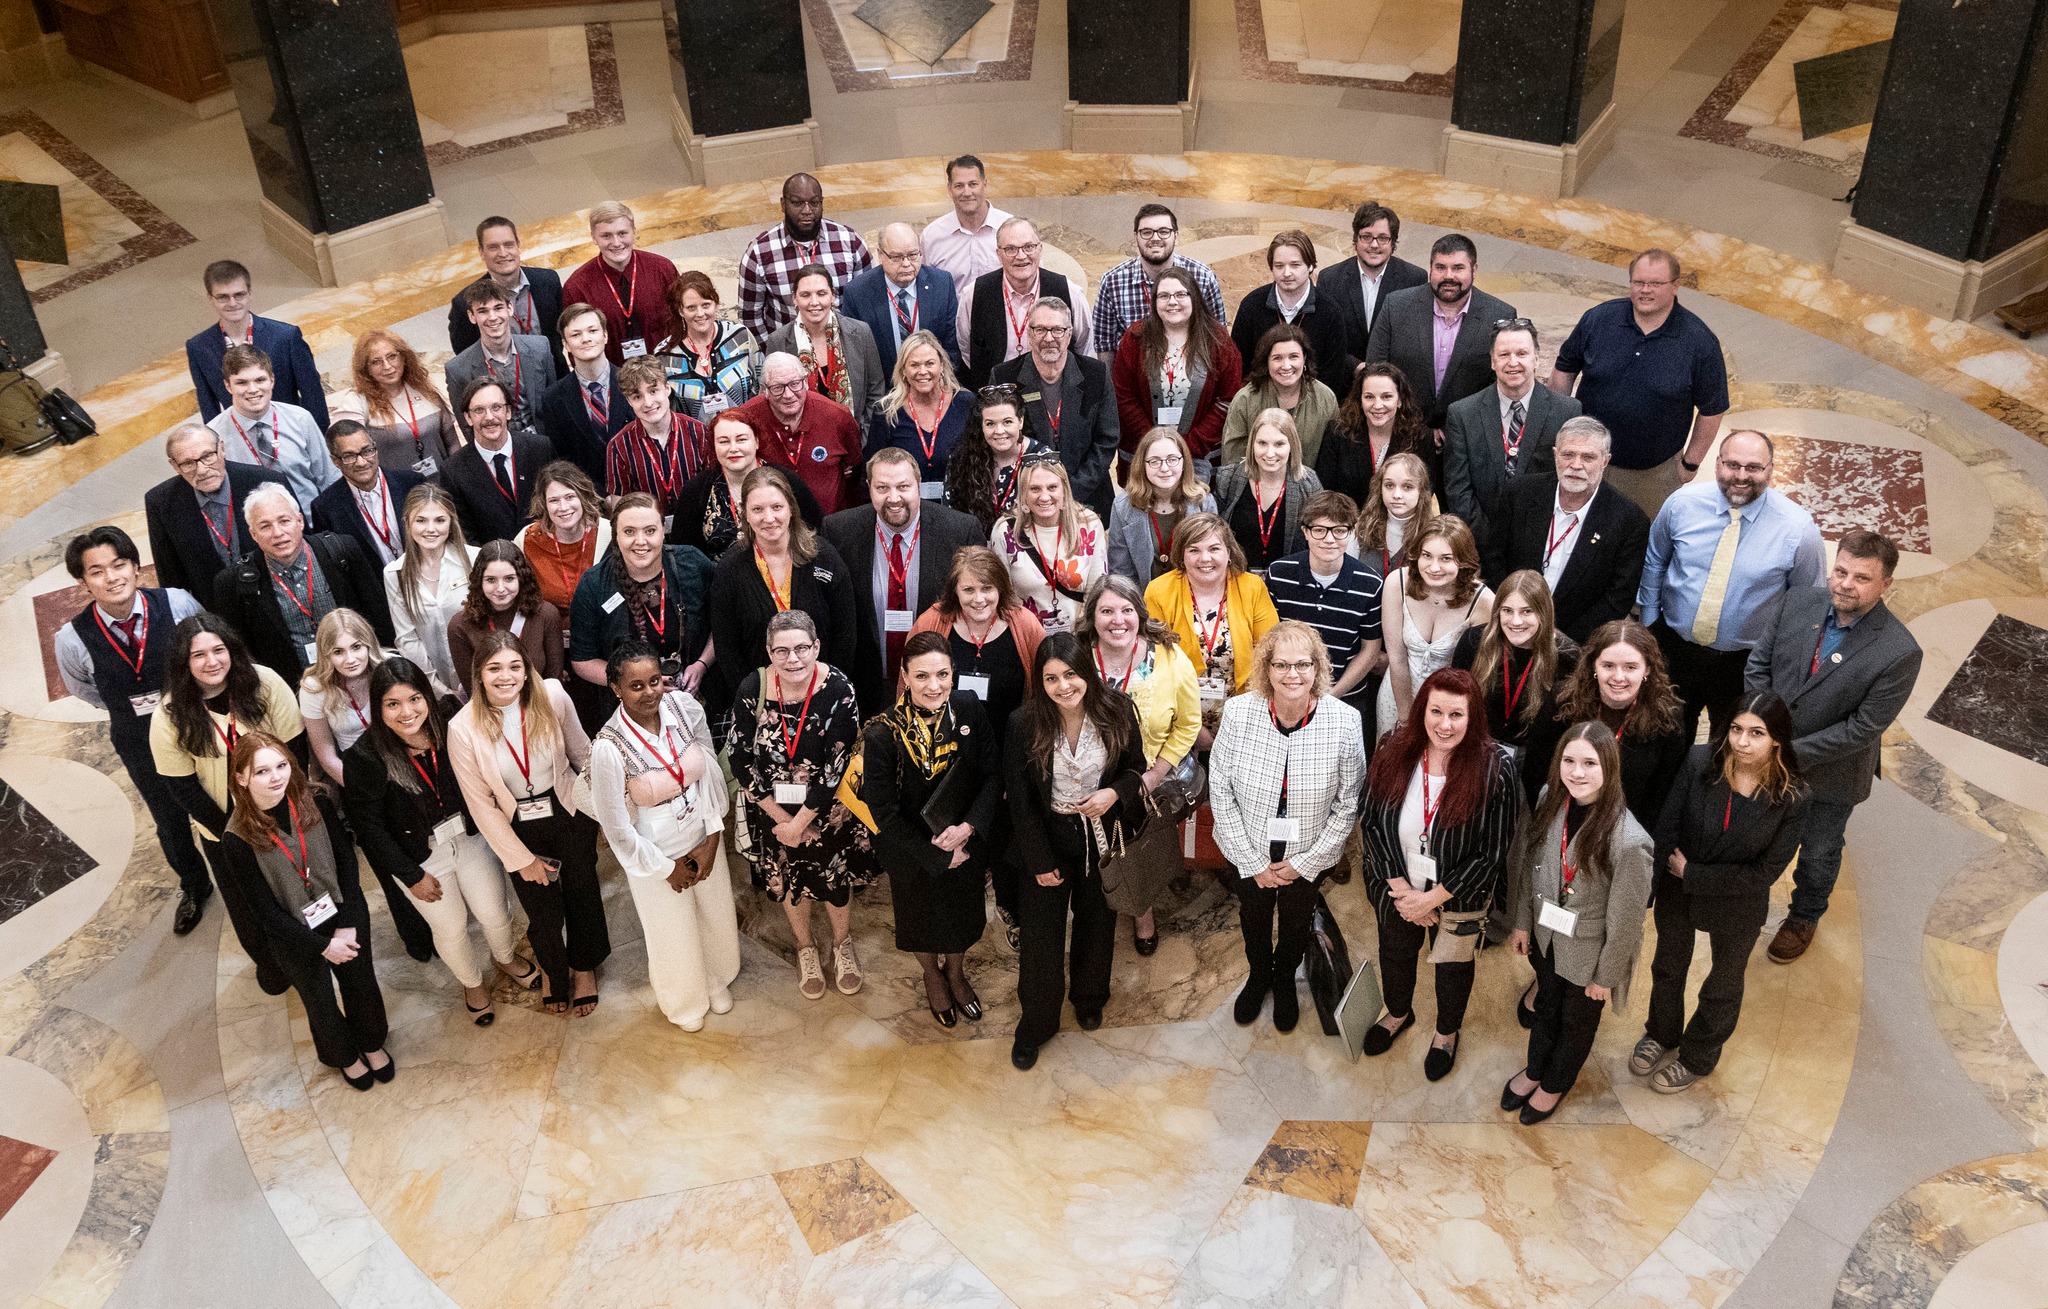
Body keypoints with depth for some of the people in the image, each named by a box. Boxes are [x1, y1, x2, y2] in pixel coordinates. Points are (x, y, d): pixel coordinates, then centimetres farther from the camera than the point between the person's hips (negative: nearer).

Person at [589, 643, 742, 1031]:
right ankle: (682, 1002, 54)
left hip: (703, 841, 4)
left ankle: (717, 981, 60)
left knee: (716, 916, 27)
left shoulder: (685, 706, -19)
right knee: (673, 934, 21)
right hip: (655, 856, -4)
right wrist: (666, 869, -10)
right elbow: (617, 828, -20)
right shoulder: (609, 748, -30)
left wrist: (711, 839, -9)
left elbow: (711, 772, -7)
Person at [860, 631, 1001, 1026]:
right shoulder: (882, 734, -28)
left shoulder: (970, 709, -19)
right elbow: (885, 813, -21)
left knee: (963, 915, 26)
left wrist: (969, 827, -23)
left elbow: (994, 775, -10)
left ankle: (956, 971, 59)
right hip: (914, 853, -2)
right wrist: (937, 857, -16)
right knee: (922, 918, 25)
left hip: (967, 845, 2)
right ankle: (932, 977, 57)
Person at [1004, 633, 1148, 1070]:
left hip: (1103, 837, 2)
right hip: (1049, 838, -2)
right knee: (1041, 932, 8)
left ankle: (1089, 999, 48)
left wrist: (1114, 793, -22)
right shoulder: (1025, 724, -20)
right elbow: (1020, 800, -12)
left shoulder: (1118, 712, -16)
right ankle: (1036, 1022, 29)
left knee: (1098, 923, 21)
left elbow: (1135, 768, 0)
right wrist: (1039, 861, -10)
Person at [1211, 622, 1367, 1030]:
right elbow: (1221, 792, -14)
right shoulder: (1238, 713, -24)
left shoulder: (1344, 721, -24)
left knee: (1296, 925, 26)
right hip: (1251, 853, 0)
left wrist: (1305, 862, -11)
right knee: (1253, 919, 27)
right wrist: (1254, 862, -12)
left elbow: (1348, 803, -13)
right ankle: (1258, 975, 59)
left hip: (1307, 857, 0)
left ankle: (1284, 979, 58)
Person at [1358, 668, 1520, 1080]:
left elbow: (1492, 855, -21)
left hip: (1460, 898, -2)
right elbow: (1371, 821, -11)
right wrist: (1400, 888, -16)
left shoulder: (1495, 770, -27)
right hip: (1396, 888, 3)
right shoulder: (1394, 751, -19)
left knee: (1453, 965, 24)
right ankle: (1398, 1013, 60)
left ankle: (1447, 1032, 54)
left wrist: (1432, 899, -19)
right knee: (1395, 951, 28)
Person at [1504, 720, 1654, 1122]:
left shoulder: (1629, 841, -35)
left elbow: (1625, 920, -22)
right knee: (1547, 1004, 31)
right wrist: (1520, 923, 5)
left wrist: (1607, 974, -10)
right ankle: (1535, 1069, 58)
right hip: (1545, 937, 4)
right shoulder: (1549, 801, -19)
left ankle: (1555, 1084, 53)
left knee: (1577, 1020, 25)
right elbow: (1524, 865, -3)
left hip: (1589, 952, -4)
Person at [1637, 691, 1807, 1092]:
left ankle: (1697, 1058, 51)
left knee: (1724, 985, 25)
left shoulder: (1791, 797, -26)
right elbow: (1666, 831, -18)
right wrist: (1649, 891, -21)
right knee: (1668, 968, 28)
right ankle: (1661, 1035, 57)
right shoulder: (1699, 762, -24)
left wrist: (1693, 874, -20)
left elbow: (1765, 872, -21)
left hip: (1737, 909, -1)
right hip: (1677, 893, 2)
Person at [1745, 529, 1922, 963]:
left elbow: (1863, 727, -23)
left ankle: (1804, 918, 51)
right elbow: (1757, 667, -7)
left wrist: (1794, 753, -23)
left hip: (1828, 774, -3)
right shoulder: (1795, 605, -14)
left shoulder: (1899, 653, -26)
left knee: (1818, 851, 22)